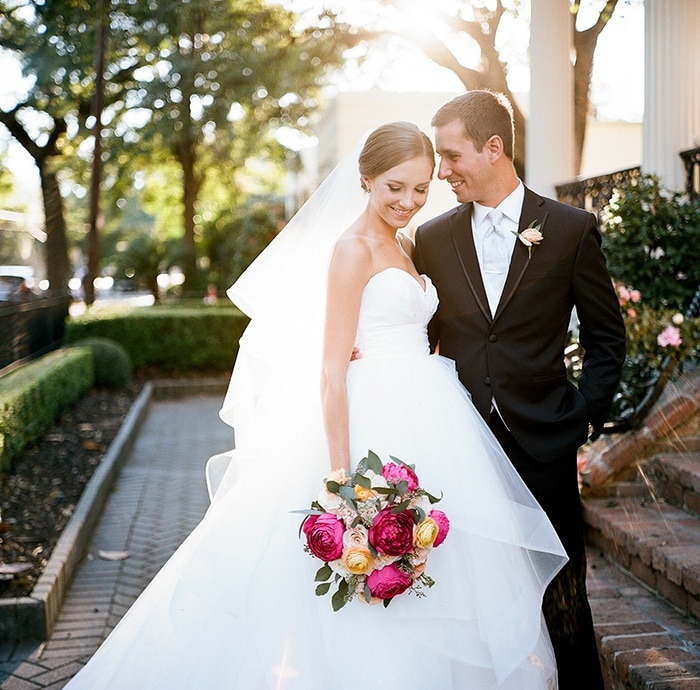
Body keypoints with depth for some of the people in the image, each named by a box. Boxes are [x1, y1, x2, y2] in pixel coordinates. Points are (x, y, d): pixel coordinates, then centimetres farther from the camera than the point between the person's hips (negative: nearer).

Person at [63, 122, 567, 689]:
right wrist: (341, 479, -21)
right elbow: (330, 373, -17)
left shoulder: (404, 248, 13)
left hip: (422, 425, 8)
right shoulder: (352, 249, -12)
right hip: (376, 429, -8)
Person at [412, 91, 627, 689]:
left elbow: (606, 336, 5)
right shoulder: (433, 237, 6)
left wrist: (587, 416, -2)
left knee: (561, 597, 7)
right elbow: (422, 337, 11)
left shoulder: (572, 228, 0)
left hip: (544, 443, -2)